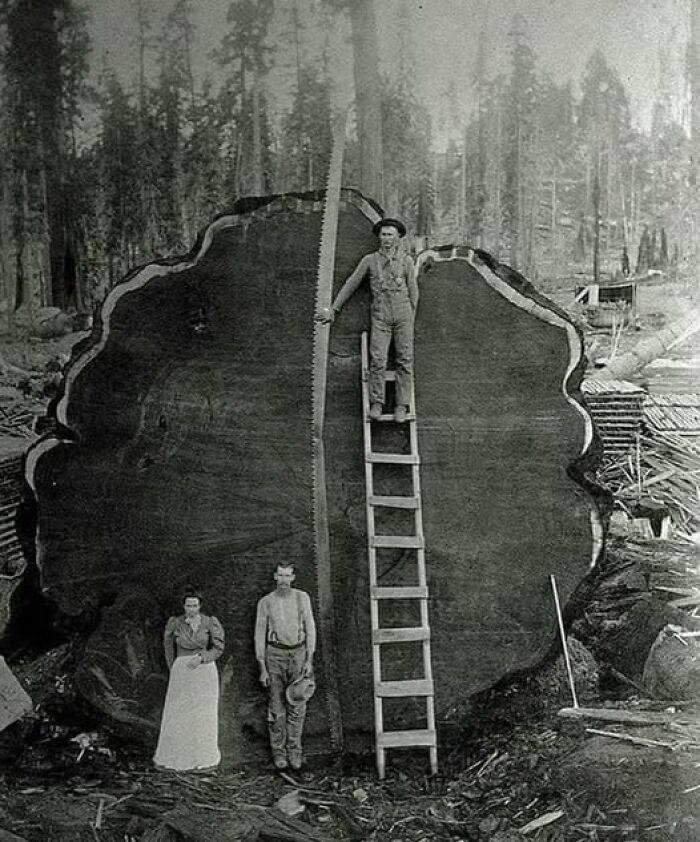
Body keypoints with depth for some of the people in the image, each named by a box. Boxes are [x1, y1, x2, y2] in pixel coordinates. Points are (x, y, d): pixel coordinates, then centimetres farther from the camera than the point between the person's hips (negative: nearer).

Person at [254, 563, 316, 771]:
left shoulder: (302, 598, 2)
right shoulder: (265, 602, 0)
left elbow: (310, 629, 4)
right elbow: (259, 636, 2)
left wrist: (309, 661, -3)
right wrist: (262, 668, -2)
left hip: (298, 653, 1)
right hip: (275, 654, -1)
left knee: (297, 706, 1)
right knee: (276, 707, 2)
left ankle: (294, 751, 11)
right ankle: (278, 752, 13)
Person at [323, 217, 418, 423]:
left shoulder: (406, 261, 4)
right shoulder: (369, 260, 4)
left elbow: (413, 291, 10)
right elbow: (350, 285, 8)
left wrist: (411, 319, 9)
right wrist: (333, 310, 8)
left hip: (402, 315, 0)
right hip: (380, 317, 0)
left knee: (404, 360, -3)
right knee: (378, 360, -11)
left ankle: (401, 406, 2)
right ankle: (376, 404, -1)